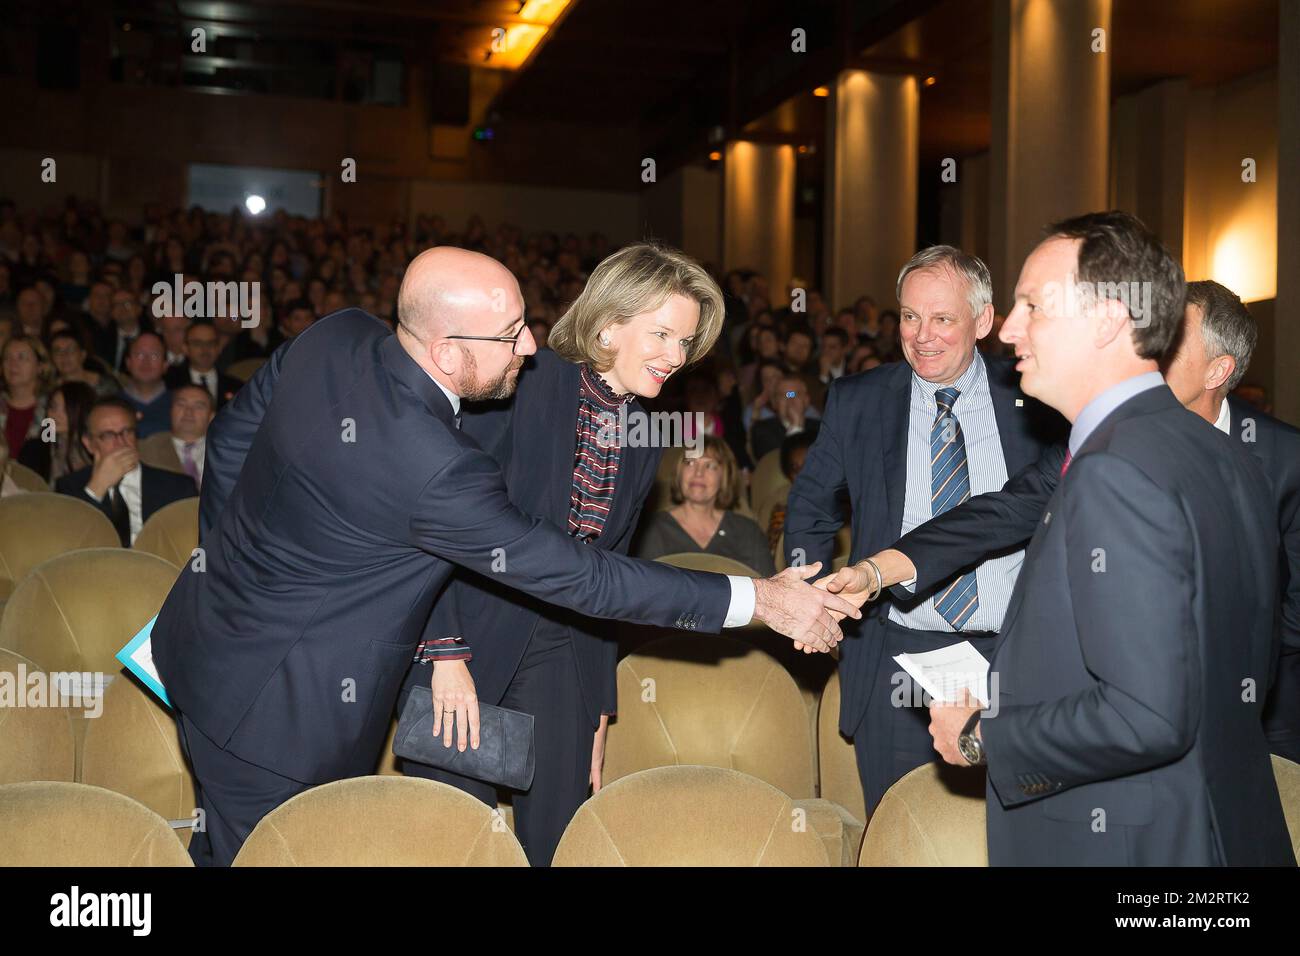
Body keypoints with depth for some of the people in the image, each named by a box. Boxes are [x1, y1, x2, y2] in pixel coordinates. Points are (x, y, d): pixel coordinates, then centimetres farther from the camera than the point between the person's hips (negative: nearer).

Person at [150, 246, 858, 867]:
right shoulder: (432, 469, -34)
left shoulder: (336, 336, -9)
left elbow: (232, 432, 6)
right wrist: (757, 600, -22)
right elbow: (576, 577, -27)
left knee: (228, 847, 24)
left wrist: (227, 553, 19)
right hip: (274, 709, -8)